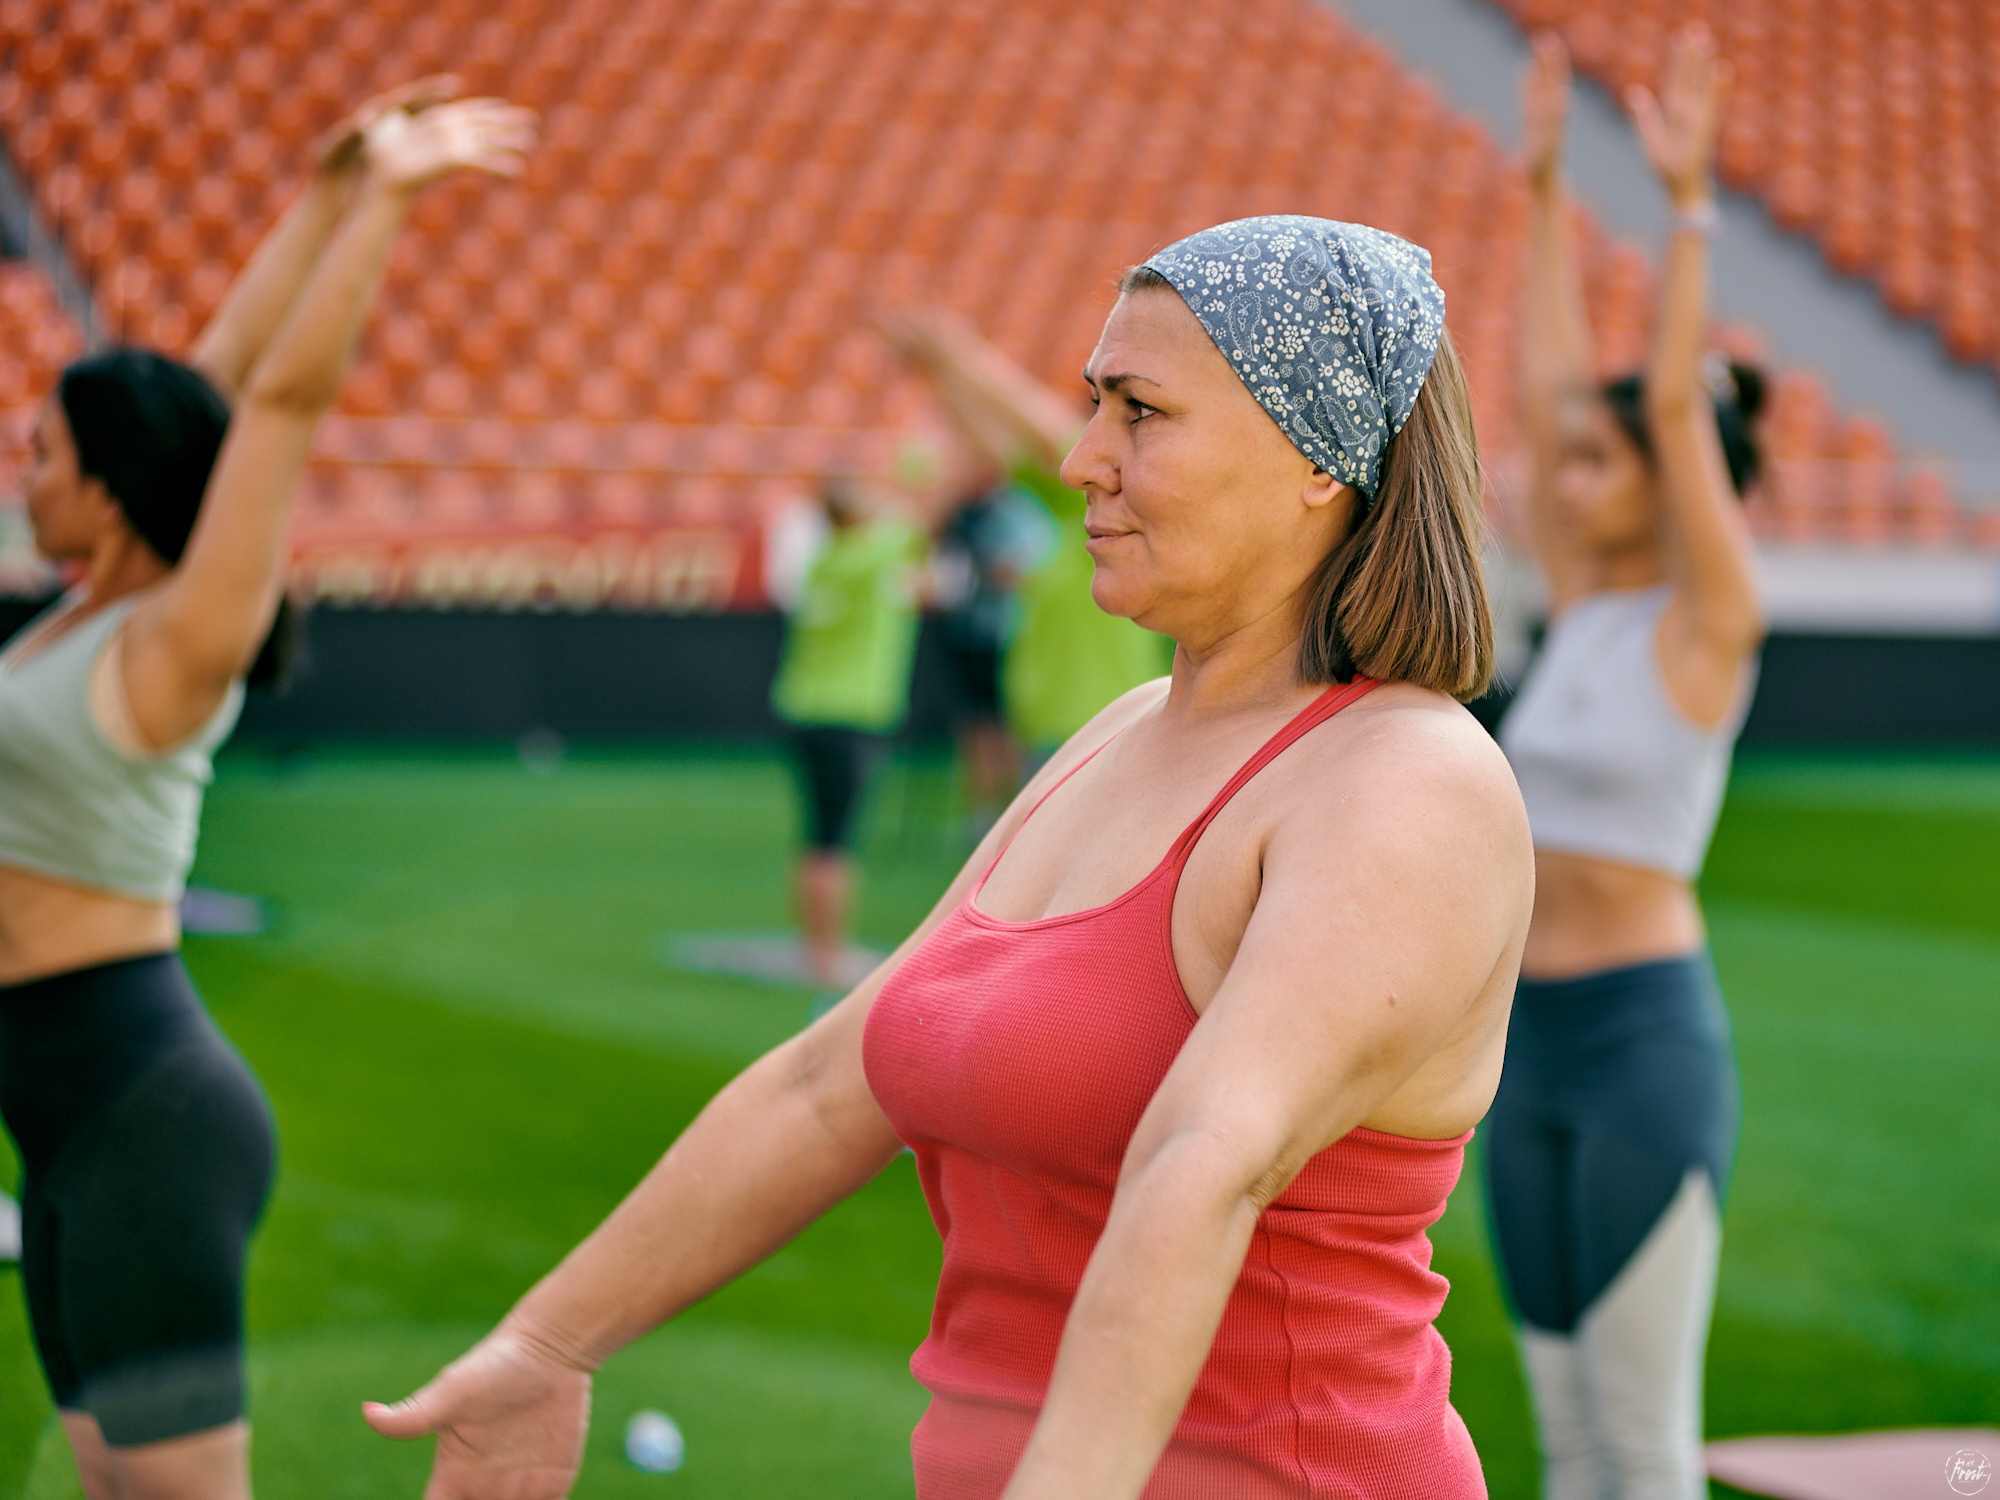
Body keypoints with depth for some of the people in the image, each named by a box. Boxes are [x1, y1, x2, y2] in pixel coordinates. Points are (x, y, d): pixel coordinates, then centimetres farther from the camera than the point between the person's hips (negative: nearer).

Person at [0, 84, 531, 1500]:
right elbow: (225, 372, 12)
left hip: (151, 1115, -9)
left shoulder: (176, 646, -13)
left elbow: (281, 397, -17)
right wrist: (329, 192, 15)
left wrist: (381, 196, -13)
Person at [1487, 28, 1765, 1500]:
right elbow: (1545, 378, 12)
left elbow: (1677, 404, -19)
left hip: (1649, 1041, -8)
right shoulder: (1583, 609, 9)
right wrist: (1547, 188, 14)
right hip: (1533, 1041, 8)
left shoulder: (1709, 625, -9)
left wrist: (1690, 201, -21)